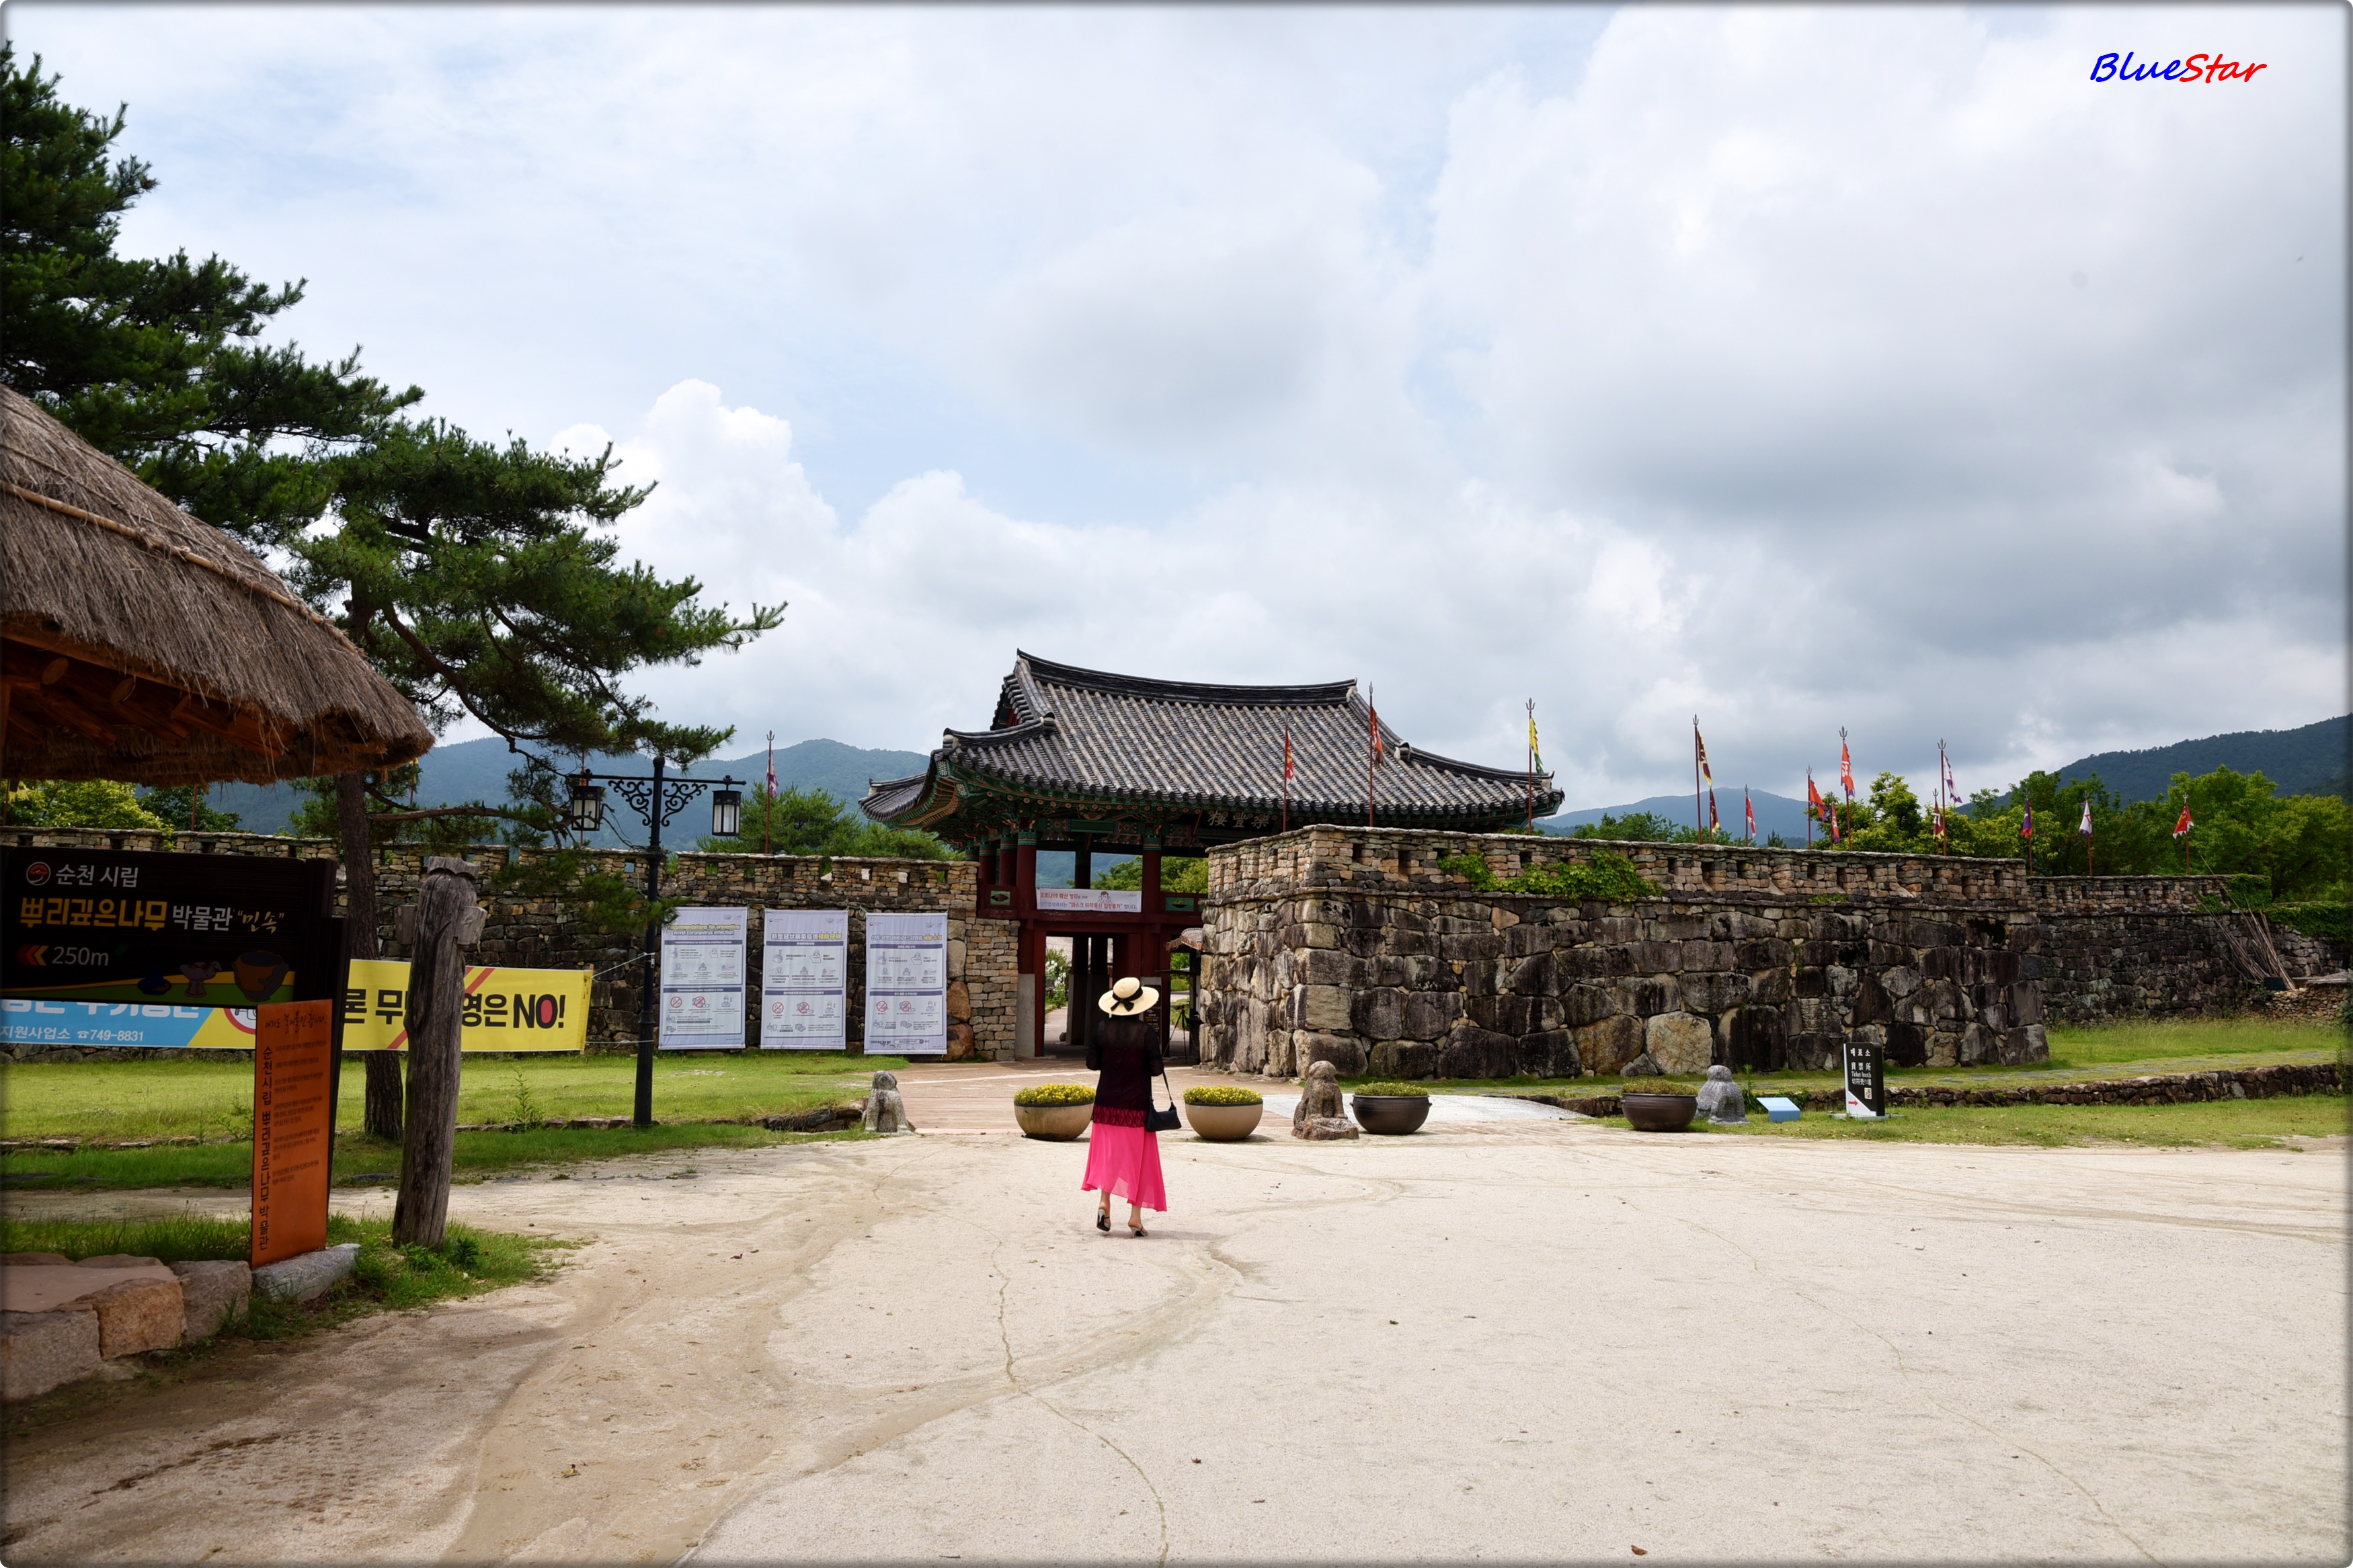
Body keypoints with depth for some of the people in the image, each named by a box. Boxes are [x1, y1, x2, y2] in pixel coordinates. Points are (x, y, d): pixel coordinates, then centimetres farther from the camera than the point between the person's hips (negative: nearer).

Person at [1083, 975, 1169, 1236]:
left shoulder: (1102, 1029, -3)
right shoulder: (1146, 1033, -12)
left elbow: (1092, 1063, 1)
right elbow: (1156, 1069, -10)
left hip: (1107, 1100, 3)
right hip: (1137, 1103, -3)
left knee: (1108, 1151, 14)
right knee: (1138, 1156, 6)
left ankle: (1104, 1202, -4)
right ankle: (1135, 1215, 6)